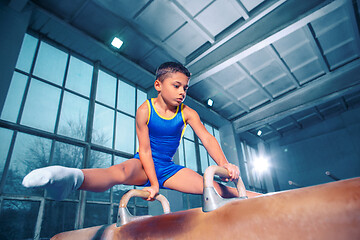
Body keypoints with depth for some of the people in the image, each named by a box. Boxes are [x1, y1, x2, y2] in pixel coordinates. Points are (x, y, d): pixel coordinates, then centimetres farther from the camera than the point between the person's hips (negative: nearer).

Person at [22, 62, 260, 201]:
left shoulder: (187, 113, -5)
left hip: (168, 168, 4)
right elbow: (145, 149, -15)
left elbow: (207, 138, -14)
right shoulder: (145, 110, -13)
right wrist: (153, 184, -18)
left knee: (215, 188, -8)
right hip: (143, 165, -3)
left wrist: (224, 163, -31)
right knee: (120, 172, -39)